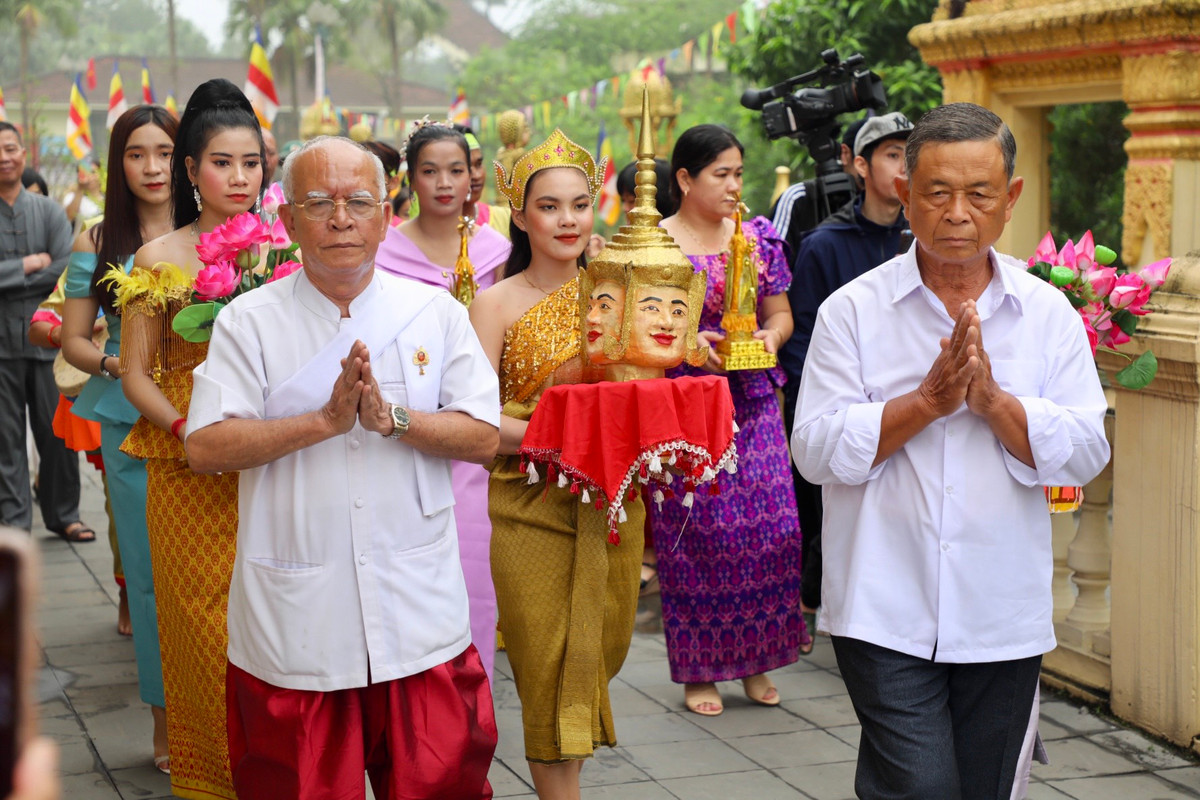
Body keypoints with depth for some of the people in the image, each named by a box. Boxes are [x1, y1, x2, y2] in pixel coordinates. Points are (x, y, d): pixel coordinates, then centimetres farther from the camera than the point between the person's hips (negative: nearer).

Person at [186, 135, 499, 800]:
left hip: (420, 614, 1)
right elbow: (205, 447, -8)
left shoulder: (437, 314, 6)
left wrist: (392, 418, -15)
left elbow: (483, 438, 0)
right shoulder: (249, 322, 2)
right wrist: (325, 421, -17)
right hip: (292, 621, -1)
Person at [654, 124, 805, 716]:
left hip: (753, 405, 4)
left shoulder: (759, 238, 10)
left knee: (767, 527, -2)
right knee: (693, 531, -3)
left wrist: (771, 335, -7)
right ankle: (698, 669, 10)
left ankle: (754, 659, 14)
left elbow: (781, 313, 15)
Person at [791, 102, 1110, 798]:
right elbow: (817, 449, -8)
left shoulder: (1050, 315, 4)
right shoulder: (854, 310, -1)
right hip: (887, 616, -3)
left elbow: (1086, 452, -2)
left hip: (1004, 620, 3)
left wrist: (993, 400, -16)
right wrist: (928, 401, -17)